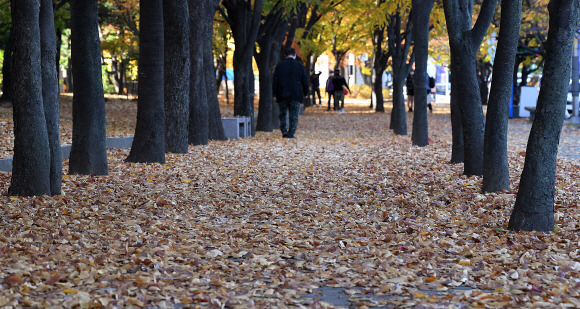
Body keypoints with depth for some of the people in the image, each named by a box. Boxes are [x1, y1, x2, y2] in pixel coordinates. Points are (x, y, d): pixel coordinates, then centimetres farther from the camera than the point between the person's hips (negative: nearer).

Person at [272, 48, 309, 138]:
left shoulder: (279, 65, 2)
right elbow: (304, 80, 4)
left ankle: (284, 132, 7)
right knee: (294, 115, 3)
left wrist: (275, 94, 4)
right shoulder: (299, 66, 1)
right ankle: (291, 134, -5)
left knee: (283, 113, 16)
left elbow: (275, 81, 1)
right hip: (295, 95, -1)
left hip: (282, 95, 1)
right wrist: (305, 93, 14)